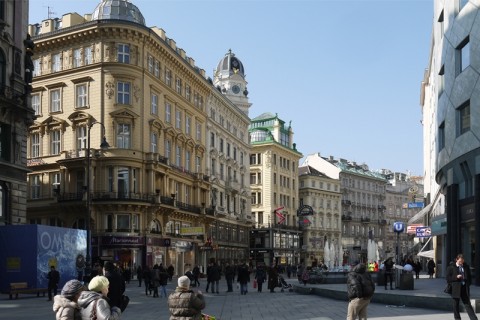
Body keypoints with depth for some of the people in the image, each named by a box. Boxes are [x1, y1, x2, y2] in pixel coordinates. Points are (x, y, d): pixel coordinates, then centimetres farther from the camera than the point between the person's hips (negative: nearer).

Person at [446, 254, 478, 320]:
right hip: (455, 288, -3)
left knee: (467, 304, 3)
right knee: (456, 304, 5)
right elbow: (448, 278, -5)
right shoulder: (451, 267, -3)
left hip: (465, 288, 3)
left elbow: (469, 276, 20)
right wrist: (456, 277, -18)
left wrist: (468, 283, 5)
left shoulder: (466, 266, 9)